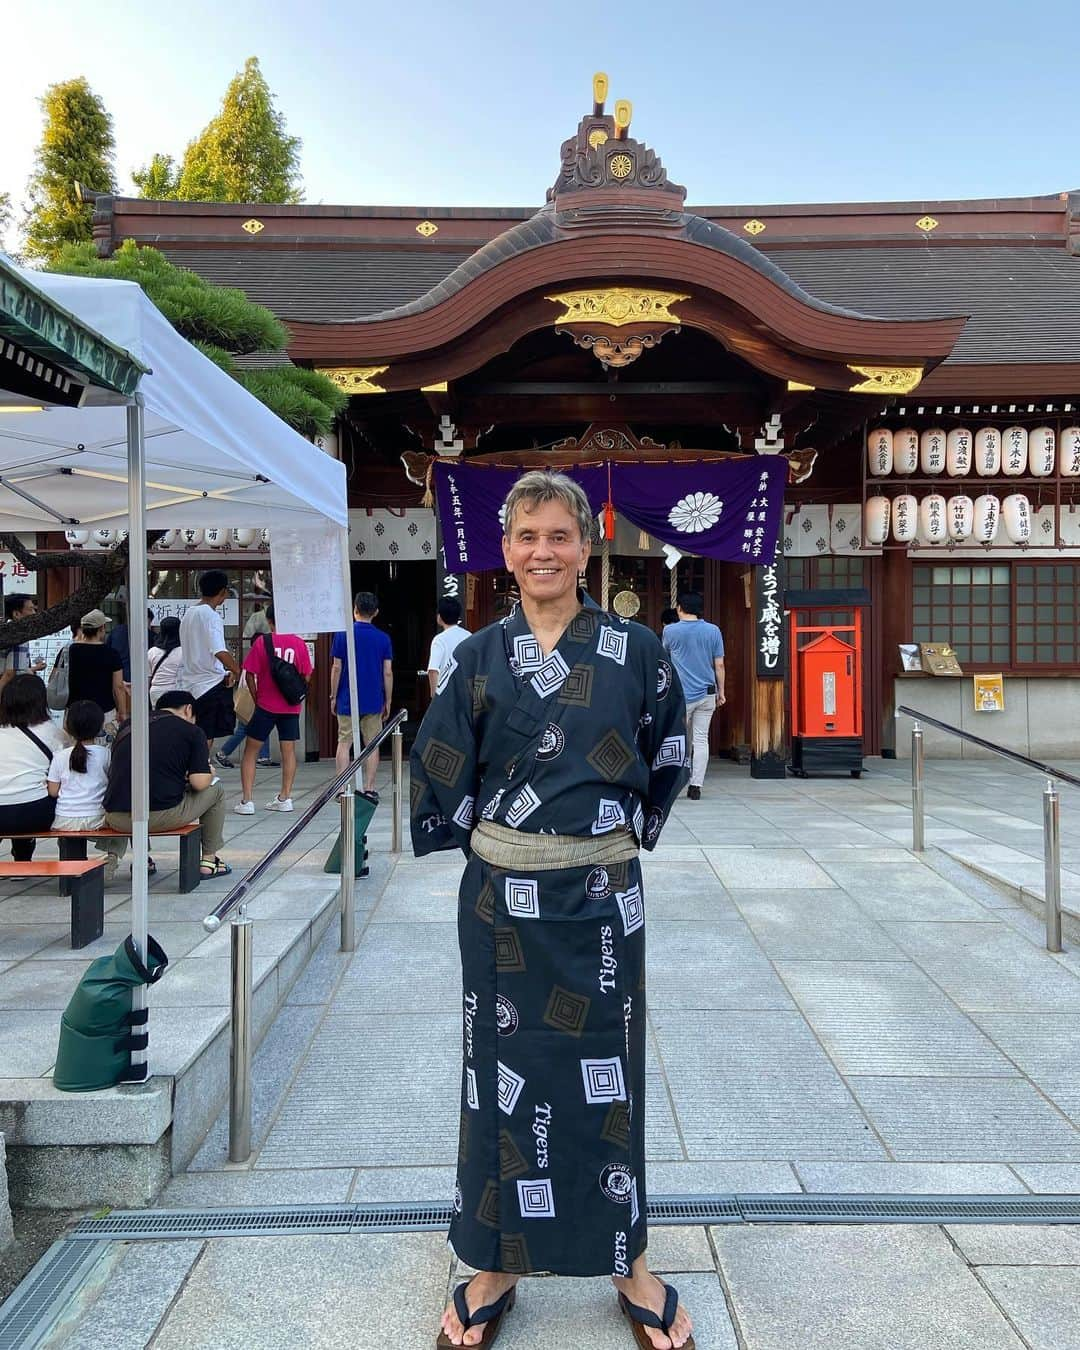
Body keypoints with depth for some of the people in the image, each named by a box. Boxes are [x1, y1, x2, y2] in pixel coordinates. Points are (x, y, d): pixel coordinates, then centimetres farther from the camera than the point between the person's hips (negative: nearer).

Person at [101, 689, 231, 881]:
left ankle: (112, 856, 18)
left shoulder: (128, 725, 15)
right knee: (215, 791, 22)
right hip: (163, 817, -4)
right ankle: (208, 861, 25)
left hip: (117, 820, 4)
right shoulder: (191, 731, 2)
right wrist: (208, 772, 18)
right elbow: (199, 783, -6)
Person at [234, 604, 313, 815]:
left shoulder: (262, 642, -8)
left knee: (250, 751, 6)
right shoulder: (299, 643, -2)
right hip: (291, 707, 2)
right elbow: (307, 677, 0)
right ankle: (285, 798, 14)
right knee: (289, 751, 11)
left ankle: (246, 801, 2)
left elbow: (249, 675, -7)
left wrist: (256, 698, 7)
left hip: (266, 705, -2)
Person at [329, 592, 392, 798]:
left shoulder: (342, 635, -4)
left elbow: (336, 668, -4)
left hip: (347, 701, -1)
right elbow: (388, 673, -1)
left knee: (344, 743, 7)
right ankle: (369, 789, 5)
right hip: (373, 702, 1)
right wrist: (388, 702, 7)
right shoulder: (383, 638, -1)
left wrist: (333, 696, 5)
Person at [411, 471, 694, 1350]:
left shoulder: (634, 650, -1)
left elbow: (667, 759, 8)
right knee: (504, 1069, 11)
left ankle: (629, 1264, 31)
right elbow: (440, 769, 4)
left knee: (606, 1072, 11)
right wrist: (486, 843, 5)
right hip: (503, 897, 1)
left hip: (602, 897, 0)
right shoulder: (481, 657, 0)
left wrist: (621, 840, 7)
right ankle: (496, 1266, 30)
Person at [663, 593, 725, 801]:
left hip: (681, 695, -2)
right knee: (701, 739, 5)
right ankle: (696, 786, 3)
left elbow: (665, 653, 17)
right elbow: (719, 665, 2)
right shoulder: (713, 631, 1)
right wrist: (721, 692, 11)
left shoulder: (670, 631, -3)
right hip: (707, 694, 2)